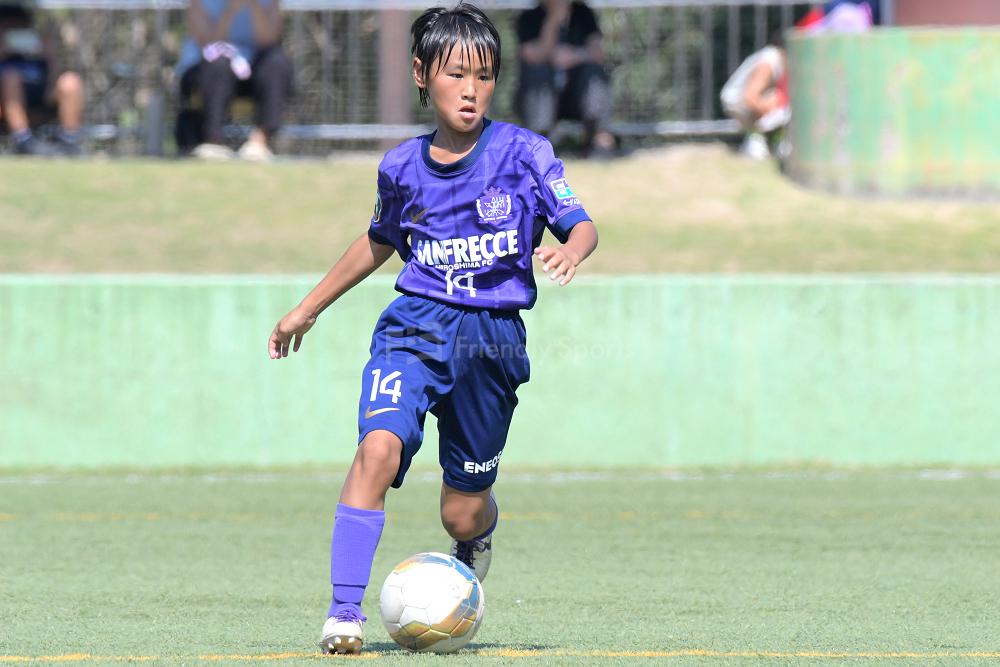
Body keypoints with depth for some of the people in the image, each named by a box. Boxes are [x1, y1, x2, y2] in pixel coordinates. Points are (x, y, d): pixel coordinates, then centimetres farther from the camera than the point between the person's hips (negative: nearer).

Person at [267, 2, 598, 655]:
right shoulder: (403, 168, 6)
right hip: (416, 324, 1)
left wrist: (570, 250, -31)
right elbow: (379, 243, 24)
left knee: (462, 513, 6)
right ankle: (345, 607, -24)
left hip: (493, 337, -1)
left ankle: (478, 537, 46)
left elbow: (582, 225, -6)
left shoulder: (524, 153, -2)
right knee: (379, 447, -26)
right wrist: (308, 308, 29)